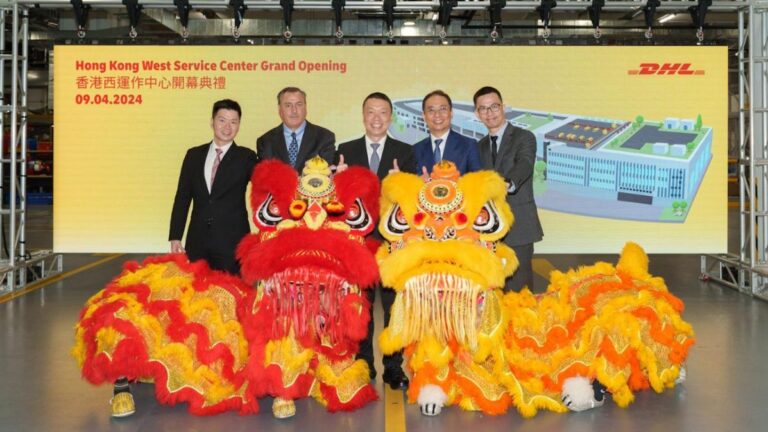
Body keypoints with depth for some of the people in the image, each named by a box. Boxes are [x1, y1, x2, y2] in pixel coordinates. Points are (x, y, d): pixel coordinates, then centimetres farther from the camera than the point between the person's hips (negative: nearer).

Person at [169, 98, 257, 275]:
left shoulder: (246, 157, 2)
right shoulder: (194, 155, 10)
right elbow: (182, 197, 10)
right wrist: (175, 237, 5)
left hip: (232, 242, -3)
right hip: (197, 242, 3)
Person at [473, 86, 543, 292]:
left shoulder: (524, 138, -3)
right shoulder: (481, 146, 16)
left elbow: (524, 165, -22)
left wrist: (508, 183, -43)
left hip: (517, 226, -5)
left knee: (518, 288, -6)